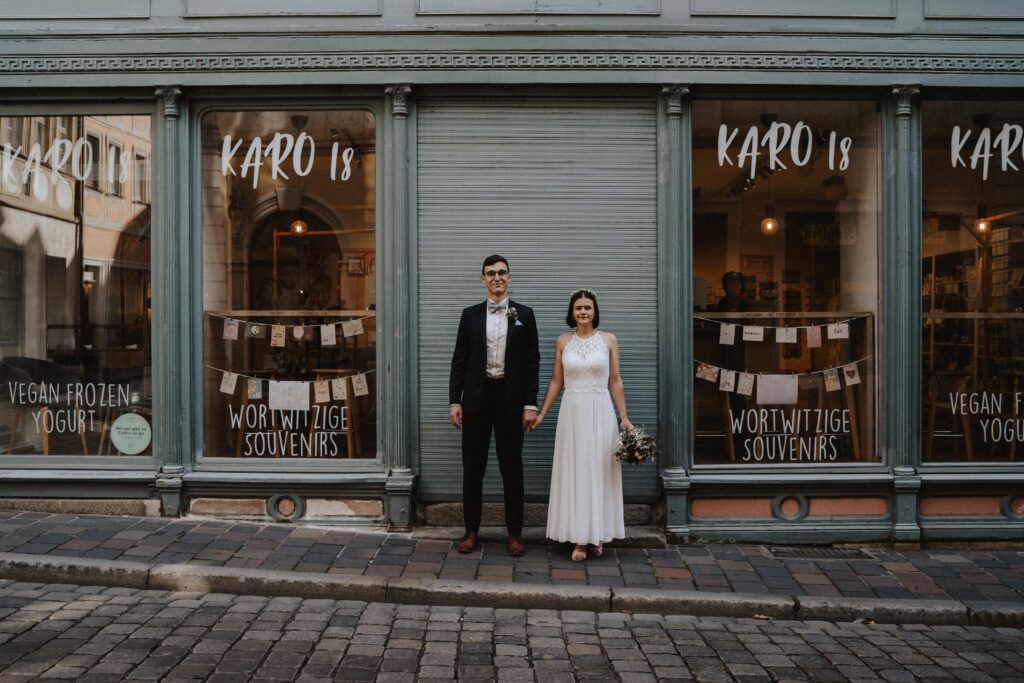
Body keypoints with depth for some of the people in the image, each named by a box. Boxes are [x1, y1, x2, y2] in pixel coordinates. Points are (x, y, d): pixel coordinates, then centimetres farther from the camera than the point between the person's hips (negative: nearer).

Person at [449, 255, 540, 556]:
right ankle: (471, 531, 19)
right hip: (476, 398, 1)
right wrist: (454, 401, -2)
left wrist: (530, 404, -5)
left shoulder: (524, 314, 4)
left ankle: (515, 533, 16)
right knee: (472, 466, 7)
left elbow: (532, 361, 2)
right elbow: (459, 360, 6)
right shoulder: (470, 315, 7)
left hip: (510, 398, -1)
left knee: (512, 467, 6)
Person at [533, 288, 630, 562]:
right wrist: (541, 413, 6)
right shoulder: (563, 341, 6)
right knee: (573, 471, 1)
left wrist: (624, 417, -1)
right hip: (572, 412, 1)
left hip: (600, 412, -1)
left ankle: (597, 535, 15)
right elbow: (556, 381, 10)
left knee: (599, 471, 3)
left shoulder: (609, 340, 3)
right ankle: (579, 539, 7)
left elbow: (615, 381, 4)